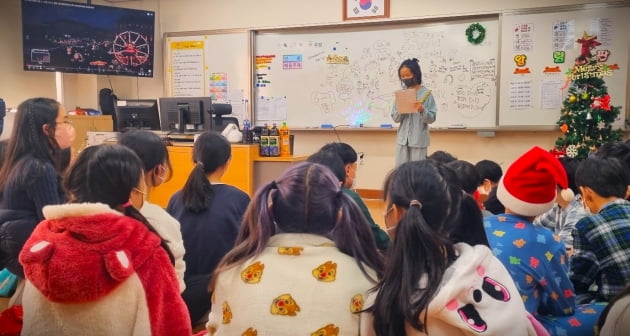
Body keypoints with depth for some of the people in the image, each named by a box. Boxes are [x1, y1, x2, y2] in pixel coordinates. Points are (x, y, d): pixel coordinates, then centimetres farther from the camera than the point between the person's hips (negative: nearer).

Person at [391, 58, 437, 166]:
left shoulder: (426, 93, -4)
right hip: (402, 139, 3)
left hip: (419, 139, -3)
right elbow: (395, 118, 5)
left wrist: (422, 110, -23)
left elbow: (432, 118, -6)